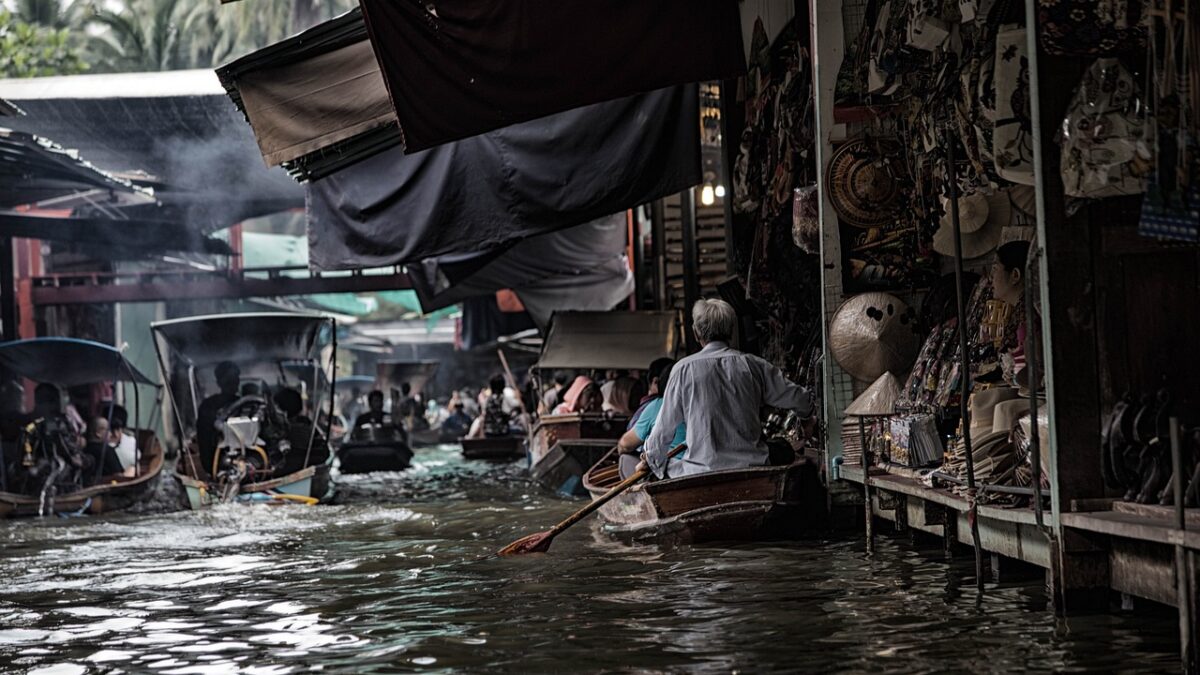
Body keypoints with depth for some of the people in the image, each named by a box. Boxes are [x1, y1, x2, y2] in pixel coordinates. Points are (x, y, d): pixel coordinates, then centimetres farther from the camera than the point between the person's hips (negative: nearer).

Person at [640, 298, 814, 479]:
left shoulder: (684, 369, -1)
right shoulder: (753, 365, 4)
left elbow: (666, 425, 6)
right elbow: (796, 398, 13)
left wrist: (652, 460, 23)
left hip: (703, 471, -1)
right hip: (751, 467, 2)